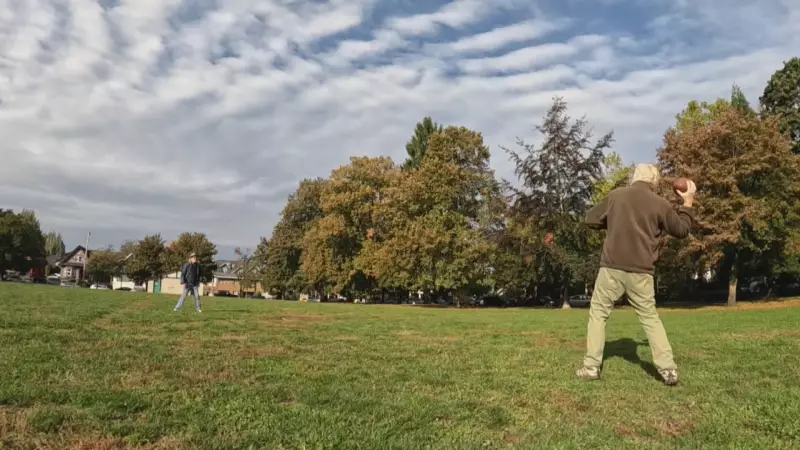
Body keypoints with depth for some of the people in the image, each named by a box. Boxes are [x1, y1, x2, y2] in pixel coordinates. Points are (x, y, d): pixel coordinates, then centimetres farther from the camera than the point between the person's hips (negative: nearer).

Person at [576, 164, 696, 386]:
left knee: (598, 313, 10)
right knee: (650, 317, 15)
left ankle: (592, 367, 6)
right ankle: (668, 369, 11)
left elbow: (590, 219, 10)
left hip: (612, 268, -1)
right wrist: (687, 203, 27)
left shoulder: (616, 195, 3)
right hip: (641, 272, 1)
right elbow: (681, 230, 17)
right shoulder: (660, 204, 4)